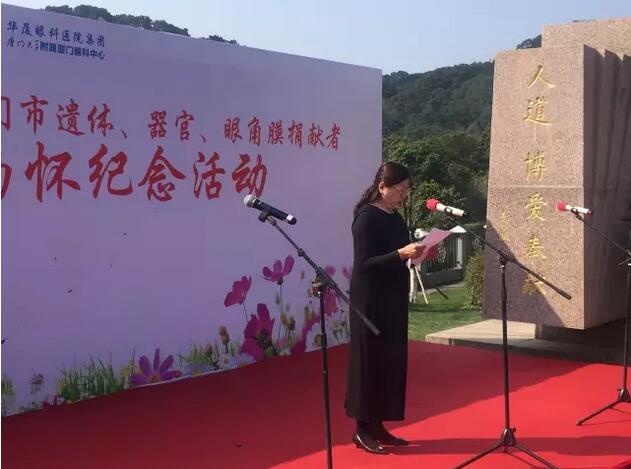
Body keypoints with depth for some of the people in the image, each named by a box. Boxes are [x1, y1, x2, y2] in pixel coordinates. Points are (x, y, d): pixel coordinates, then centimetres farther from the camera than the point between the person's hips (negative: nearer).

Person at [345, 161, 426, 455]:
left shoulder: (395, 218, 12)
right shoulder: (367, 218, -13)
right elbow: (364, 264, -20)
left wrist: (417, 254, -1)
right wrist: (401, 254, -28)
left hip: (393, 299, 9)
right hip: (371, 300, -9)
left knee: (392, 361, 10)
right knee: (370, 361, -2)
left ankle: (377, 426, 19)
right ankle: (362, 429, 8)